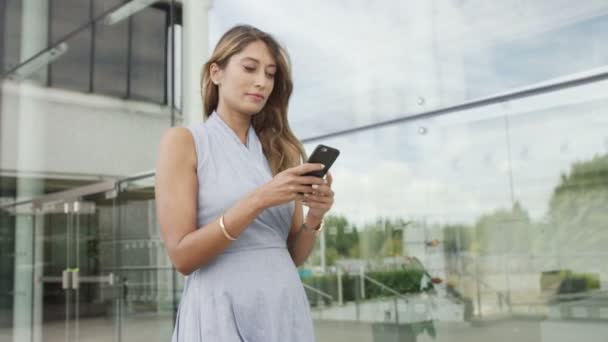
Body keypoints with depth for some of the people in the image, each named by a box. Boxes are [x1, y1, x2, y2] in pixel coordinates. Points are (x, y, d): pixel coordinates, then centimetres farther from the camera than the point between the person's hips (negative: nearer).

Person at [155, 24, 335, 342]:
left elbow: (294, 256, 8)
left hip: (285, 310, 4)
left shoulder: (281, 149, 7)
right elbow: (182, 255, -12)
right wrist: (258, 200, -21)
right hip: (220, 314, -4)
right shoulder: (182, 140, -5)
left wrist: (313, 218, -11)